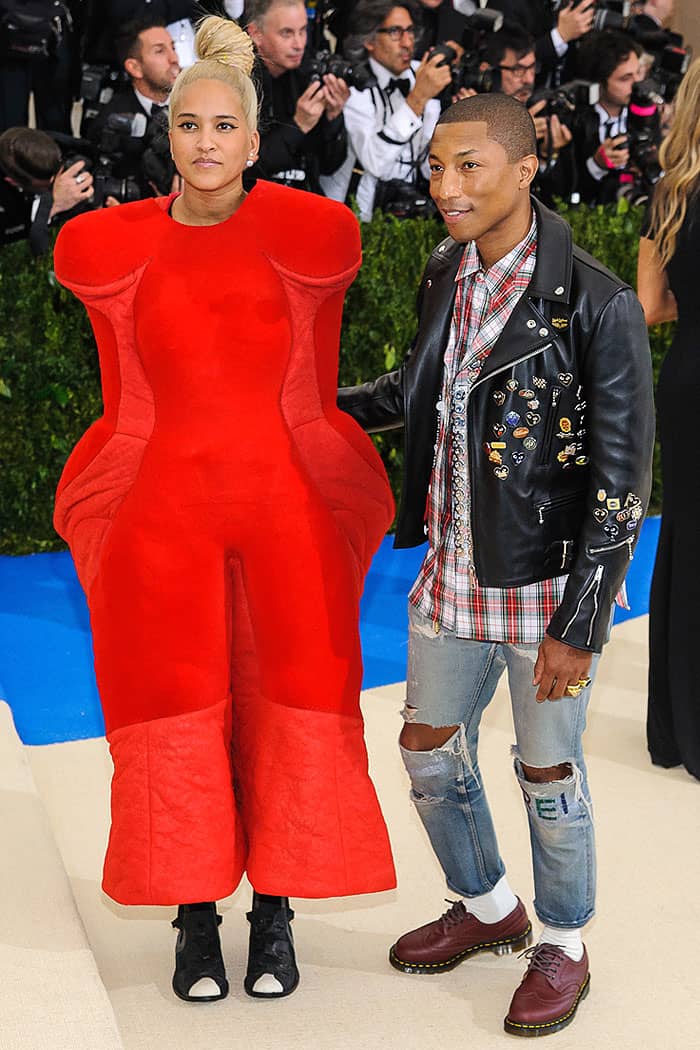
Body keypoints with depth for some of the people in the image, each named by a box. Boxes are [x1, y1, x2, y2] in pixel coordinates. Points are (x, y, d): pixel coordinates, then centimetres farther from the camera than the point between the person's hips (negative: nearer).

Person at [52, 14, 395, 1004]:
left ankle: (275, 911, 17)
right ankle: (196, 914, 18)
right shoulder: (115, 246, 4)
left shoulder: (309, 238, -1)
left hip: (287, 511, 0)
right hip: (161, 514, 1)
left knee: (290, 708, 3)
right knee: (176, 713, 5)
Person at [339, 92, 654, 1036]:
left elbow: (620, 480, -17)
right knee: (430, 749, 18)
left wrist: (579, 625, -17)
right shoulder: (445, 275, 1)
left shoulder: (595, 304, -19)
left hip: (547, 583, -6)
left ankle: (564, 947, 35)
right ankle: (489, 909, 43)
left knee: (548, 772, 10)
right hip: (453, 571, 6)